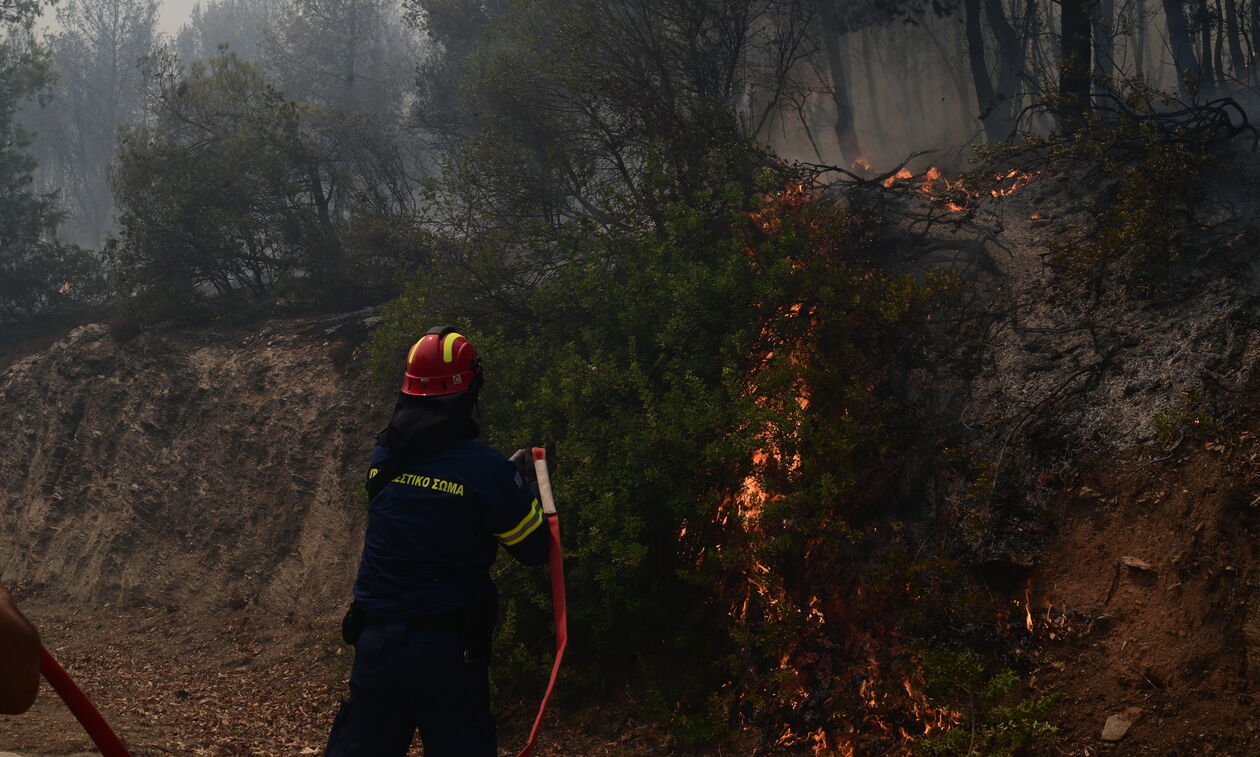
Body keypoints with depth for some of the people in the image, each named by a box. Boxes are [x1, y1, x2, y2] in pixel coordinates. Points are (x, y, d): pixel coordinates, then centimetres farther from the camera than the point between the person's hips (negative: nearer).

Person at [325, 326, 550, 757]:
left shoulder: (383, 457, 0)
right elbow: (535, 550, -5)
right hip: (447, 649, -4)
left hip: (376, 640, 4)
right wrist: (517, 482, 9)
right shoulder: (487, 470, -15)